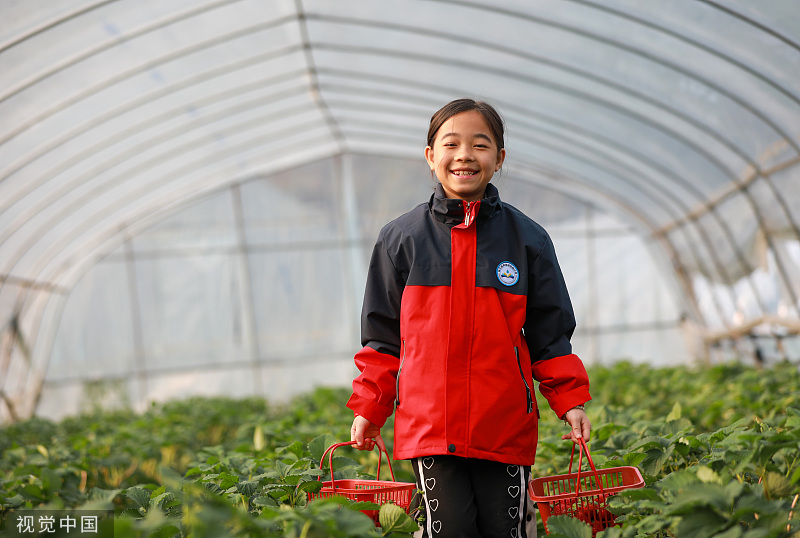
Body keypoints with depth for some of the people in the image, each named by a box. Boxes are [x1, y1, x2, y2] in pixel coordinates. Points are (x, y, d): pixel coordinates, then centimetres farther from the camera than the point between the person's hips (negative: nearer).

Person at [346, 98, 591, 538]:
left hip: (506, 429, 1)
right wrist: (368, 409, 7)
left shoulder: (527, 238, 5)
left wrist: (571, 402, 0)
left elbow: (549, 334, 9)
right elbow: (383, 337, 11)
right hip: (429, 426, -1)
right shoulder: (401, 238, 4)